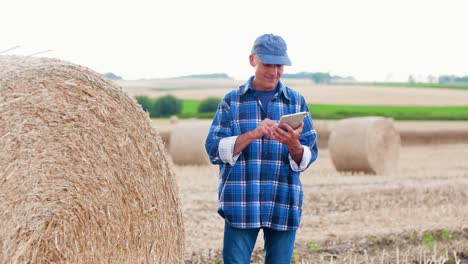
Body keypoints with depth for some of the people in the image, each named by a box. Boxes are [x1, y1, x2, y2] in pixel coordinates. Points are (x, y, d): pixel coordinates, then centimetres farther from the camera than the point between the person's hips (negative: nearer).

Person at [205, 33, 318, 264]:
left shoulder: (296, 102, 7)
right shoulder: (232, 101, 5)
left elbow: (308, 157, 4)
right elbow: (214, 150, -3)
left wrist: (293, 145, -19)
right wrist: (252, 134, -17)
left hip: (284, 206, 1)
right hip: (240, 204, -1)